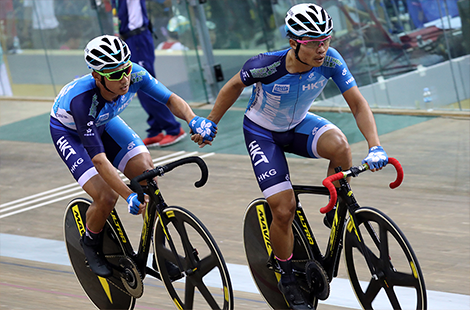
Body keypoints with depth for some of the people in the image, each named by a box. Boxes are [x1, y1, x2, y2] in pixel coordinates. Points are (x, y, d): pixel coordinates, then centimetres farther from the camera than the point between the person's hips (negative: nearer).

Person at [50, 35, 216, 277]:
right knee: (106, 196, -20)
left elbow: (170, 99, -20)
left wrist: (193, 119, -42)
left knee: (146, 170, -16)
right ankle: (91, 243, 12)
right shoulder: (82, 100, -42)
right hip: (70, 132, -5)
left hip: (104, 122, 5)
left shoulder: (134, 75, -31)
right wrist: (129, 195, -51)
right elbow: (98, 159, -43)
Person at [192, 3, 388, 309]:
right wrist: (210, 124, 1)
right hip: (262, 132, -3)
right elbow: (234, 86, -11)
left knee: (339, 146, -31)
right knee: (284, 210, -12)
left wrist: (375, 146, -33)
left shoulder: (330, 60, -25)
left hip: (298, 124, 3)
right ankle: (287, 278, 13)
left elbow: (358, 103, -20)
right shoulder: (267, 66, -32)